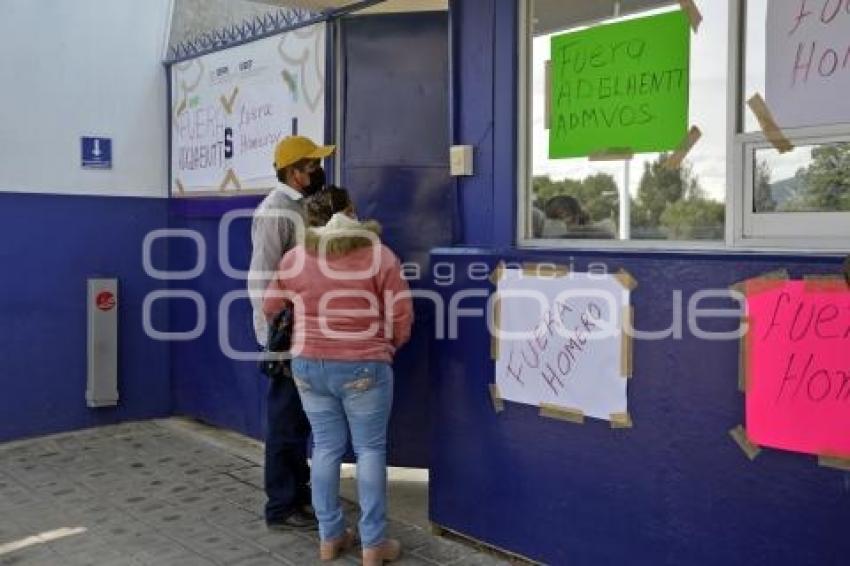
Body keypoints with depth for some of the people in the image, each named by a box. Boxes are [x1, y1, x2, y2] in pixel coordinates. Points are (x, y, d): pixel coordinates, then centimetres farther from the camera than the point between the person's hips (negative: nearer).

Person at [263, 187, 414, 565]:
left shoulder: (294, 258, 3)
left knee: (326, 447, 13)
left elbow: (270, 309, 15)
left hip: (308, 366, 4)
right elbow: (401, 318, -7)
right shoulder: (380, 255, -7)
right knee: (370, 449, 6)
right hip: (363, 368, -3)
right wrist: (385, 348, 11)